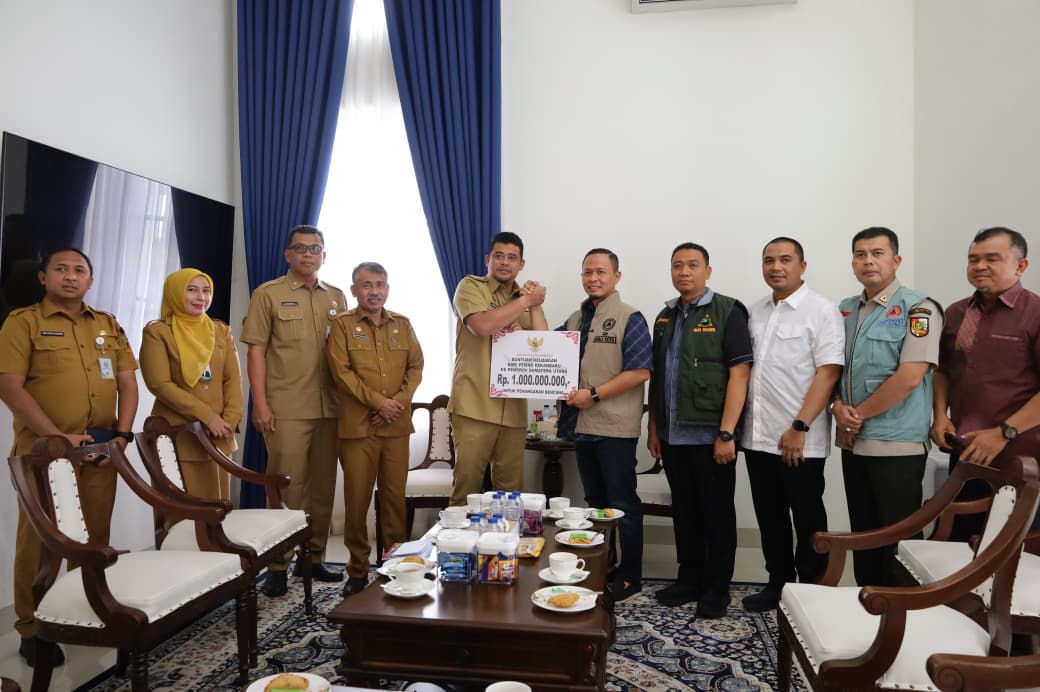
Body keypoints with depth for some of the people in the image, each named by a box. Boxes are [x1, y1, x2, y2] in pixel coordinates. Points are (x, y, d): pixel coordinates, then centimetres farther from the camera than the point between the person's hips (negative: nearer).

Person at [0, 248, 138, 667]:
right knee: (39, 539, 3)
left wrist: (122, 432, -2)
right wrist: (57, 436, -16)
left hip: (101, 449, 4)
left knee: (96, 537, 12)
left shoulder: (108, 326, 14)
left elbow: (127, 382, 12)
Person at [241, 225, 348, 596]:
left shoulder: (336, 297, 13)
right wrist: (260, 403, -11)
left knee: (323, 485, 10)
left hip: (329, 408, 4)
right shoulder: (268, 294, 2)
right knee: (286, 486, -2)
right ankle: (277, 565, 10)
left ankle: (314, 557, 23)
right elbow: (256, 350, -3)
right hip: (286, 410, -4)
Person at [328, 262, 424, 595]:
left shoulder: (402, 324, 13)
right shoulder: (343, 324, 3)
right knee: (357, 498, 2)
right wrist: (378, 401, -12)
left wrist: (400, 399, -7)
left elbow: (416, 366, 9)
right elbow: (341, 370, -6)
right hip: (358, 425, -2)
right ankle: (357, 570, 15)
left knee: (395, 496, 6)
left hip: (397, 424, 3)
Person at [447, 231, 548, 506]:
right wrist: (527, 301, -8)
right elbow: (482, 326, -17)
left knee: (511, 488, 8)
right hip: (475, 406, -5)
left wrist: (536, 305, -2)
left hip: (514, 409, 5)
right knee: (467, 485, -3)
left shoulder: (526, 298, 18)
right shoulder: (470, 286, 3)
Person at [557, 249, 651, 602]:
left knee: (622, 504, 3)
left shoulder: (629, 318, -6)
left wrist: (594, 394, -18)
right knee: (595, 502, 16)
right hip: (582, 424, 6)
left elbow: (640, 371, -14)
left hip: (615, 427, -6)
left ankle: (630, 576, 16)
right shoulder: (575, 319, 14)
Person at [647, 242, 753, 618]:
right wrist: (653, 427, 13)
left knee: (717, 513, 6)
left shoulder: (727, 312, -6)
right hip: (672, 435, 6)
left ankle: (716, 588, 20)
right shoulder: (665, 317, 12)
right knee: (684, 511, 14)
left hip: (711, 434, -5)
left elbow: (739, 373, -12)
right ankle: (689, 580, 28)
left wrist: (726, 433, -17)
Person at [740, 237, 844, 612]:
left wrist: (799, 427, -19)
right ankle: (778, 584, 30)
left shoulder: (822, 311, -7)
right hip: (758, 437, 6)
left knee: (807, 521, 7)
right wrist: (737, 423, 9)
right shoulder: (756, 313, 12)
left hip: (799, 441, -6)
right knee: (770, 517, 15)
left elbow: (828, 373, -14)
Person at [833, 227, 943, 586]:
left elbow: (908, 378, -18)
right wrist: (839, 408, -5)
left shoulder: (918, 309, -9)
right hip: (852, 441, 6)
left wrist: (859, 414, -10)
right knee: (862, 532, 16)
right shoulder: (844, 310, 11)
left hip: (897, 444, -6)